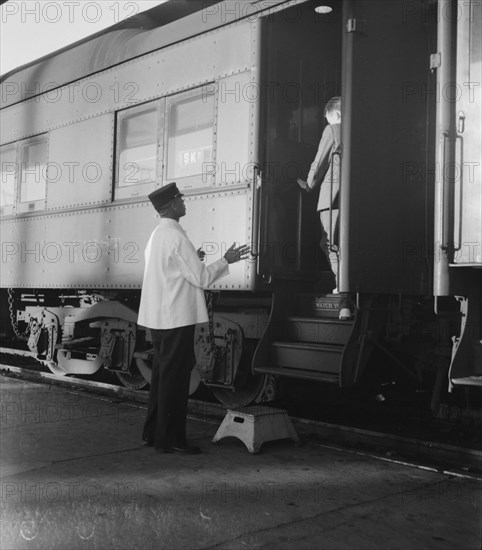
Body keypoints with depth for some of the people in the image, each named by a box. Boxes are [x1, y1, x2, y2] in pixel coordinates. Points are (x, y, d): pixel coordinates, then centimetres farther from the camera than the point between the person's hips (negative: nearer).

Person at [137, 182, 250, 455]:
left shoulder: (157, 235, 13)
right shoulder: (177, 237, -16)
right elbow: (202, 278, -15)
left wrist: (193, 259, 18)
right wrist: (226, 261, -4)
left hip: (158, 317, 9)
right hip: (177, 317, -9)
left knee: (162, 372, 16)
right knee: (175, 376, -3)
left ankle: (153, 432, 23)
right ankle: (170, 438, 4)